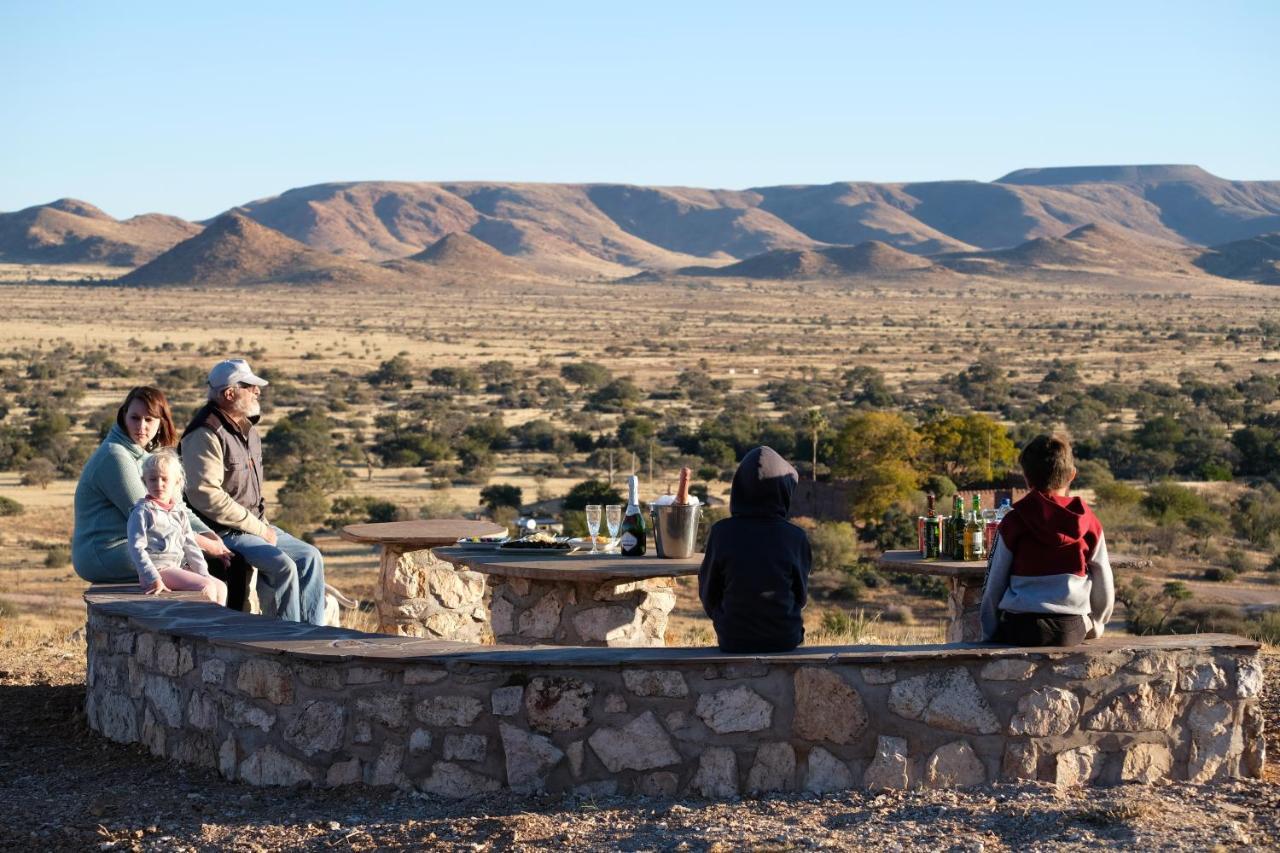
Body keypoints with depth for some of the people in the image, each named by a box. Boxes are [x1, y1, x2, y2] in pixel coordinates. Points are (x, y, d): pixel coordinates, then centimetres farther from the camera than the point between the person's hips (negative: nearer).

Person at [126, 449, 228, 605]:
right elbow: (137, 548, -12)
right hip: (159, 568, -8)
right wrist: (153, 579, -21)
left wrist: (203, 573, 7)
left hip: (178, 567, 8)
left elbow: (190, 545, 18)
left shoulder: (179, 512, 15)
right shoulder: (142, 511, -5)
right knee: (206, 588, -20)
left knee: (220, 587, 2)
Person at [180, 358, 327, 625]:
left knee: (309, 557, 0)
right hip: (223, 532, -10)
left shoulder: (247, 428, 14)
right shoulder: (205, 435, -17)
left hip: (255, 523, 10)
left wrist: (264, 524, 11)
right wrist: (258, 528, -19)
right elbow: (206, 495, -25)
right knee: (282, 566, -26)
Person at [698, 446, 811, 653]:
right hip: (785, 639, 0)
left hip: (733, 638, 0)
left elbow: (708, 593, -2)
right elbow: (801, 597, 0)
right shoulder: (795, 537, -13)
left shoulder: (722, 533, -14)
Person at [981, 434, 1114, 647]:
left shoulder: (1013, 522, -3)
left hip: (1020, 629, -3)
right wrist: (1094, 626, 24)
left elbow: (994, 586, 2)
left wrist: (989, 634, 12)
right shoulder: (1089, 522, 2)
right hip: (1072, 632, 3)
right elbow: (1104, 587, 8)